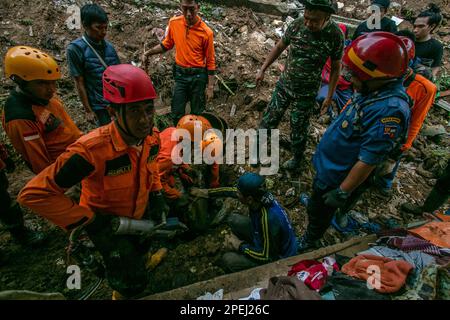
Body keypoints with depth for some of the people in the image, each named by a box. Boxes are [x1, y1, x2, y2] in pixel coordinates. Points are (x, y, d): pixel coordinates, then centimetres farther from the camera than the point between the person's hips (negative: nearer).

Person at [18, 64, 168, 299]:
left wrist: (157, 194, -3)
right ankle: (118, 281, 34)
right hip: (105, 222, -5)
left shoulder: (151, 136, -18)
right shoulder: (92, 149, -38)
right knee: (134, 283, 0)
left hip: (140, 213, 5)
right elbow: (34, 193, -32)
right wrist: (87, 221, -28)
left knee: (141, 251, 30)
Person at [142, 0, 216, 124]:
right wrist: (148, 53, 6)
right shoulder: (174, 23, -4)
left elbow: (210, 61, -6)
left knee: (196, 113, 9)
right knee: (177, 113, 7)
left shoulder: (206, 32, -13)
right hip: (180, 74, 3)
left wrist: (210, 87, -7)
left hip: (198, 76, -3)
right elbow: (167, 44, 14)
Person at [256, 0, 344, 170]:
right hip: (284, 84, 2)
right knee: (270, 119, 10)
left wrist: (329, 97, -3)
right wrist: (262, 70, 5)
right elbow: (279, 47, 3)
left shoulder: (335, 35, -18)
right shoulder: (297, 24, -13)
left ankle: (297, 158, 36)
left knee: (299, 129, 11)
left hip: (307, 93, -2)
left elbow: (336, 67, -5)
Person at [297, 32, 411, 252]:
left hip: (336, 176, -7)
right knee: (316, 203, 31)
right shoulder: (375, 91, -5)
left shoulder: (390, 109, -34)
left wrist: (342, 192, -21)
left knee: (319, 214, 17)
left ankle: (307, 245, 43)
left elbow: (368, 161, -30)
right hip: (327, 166, 7)